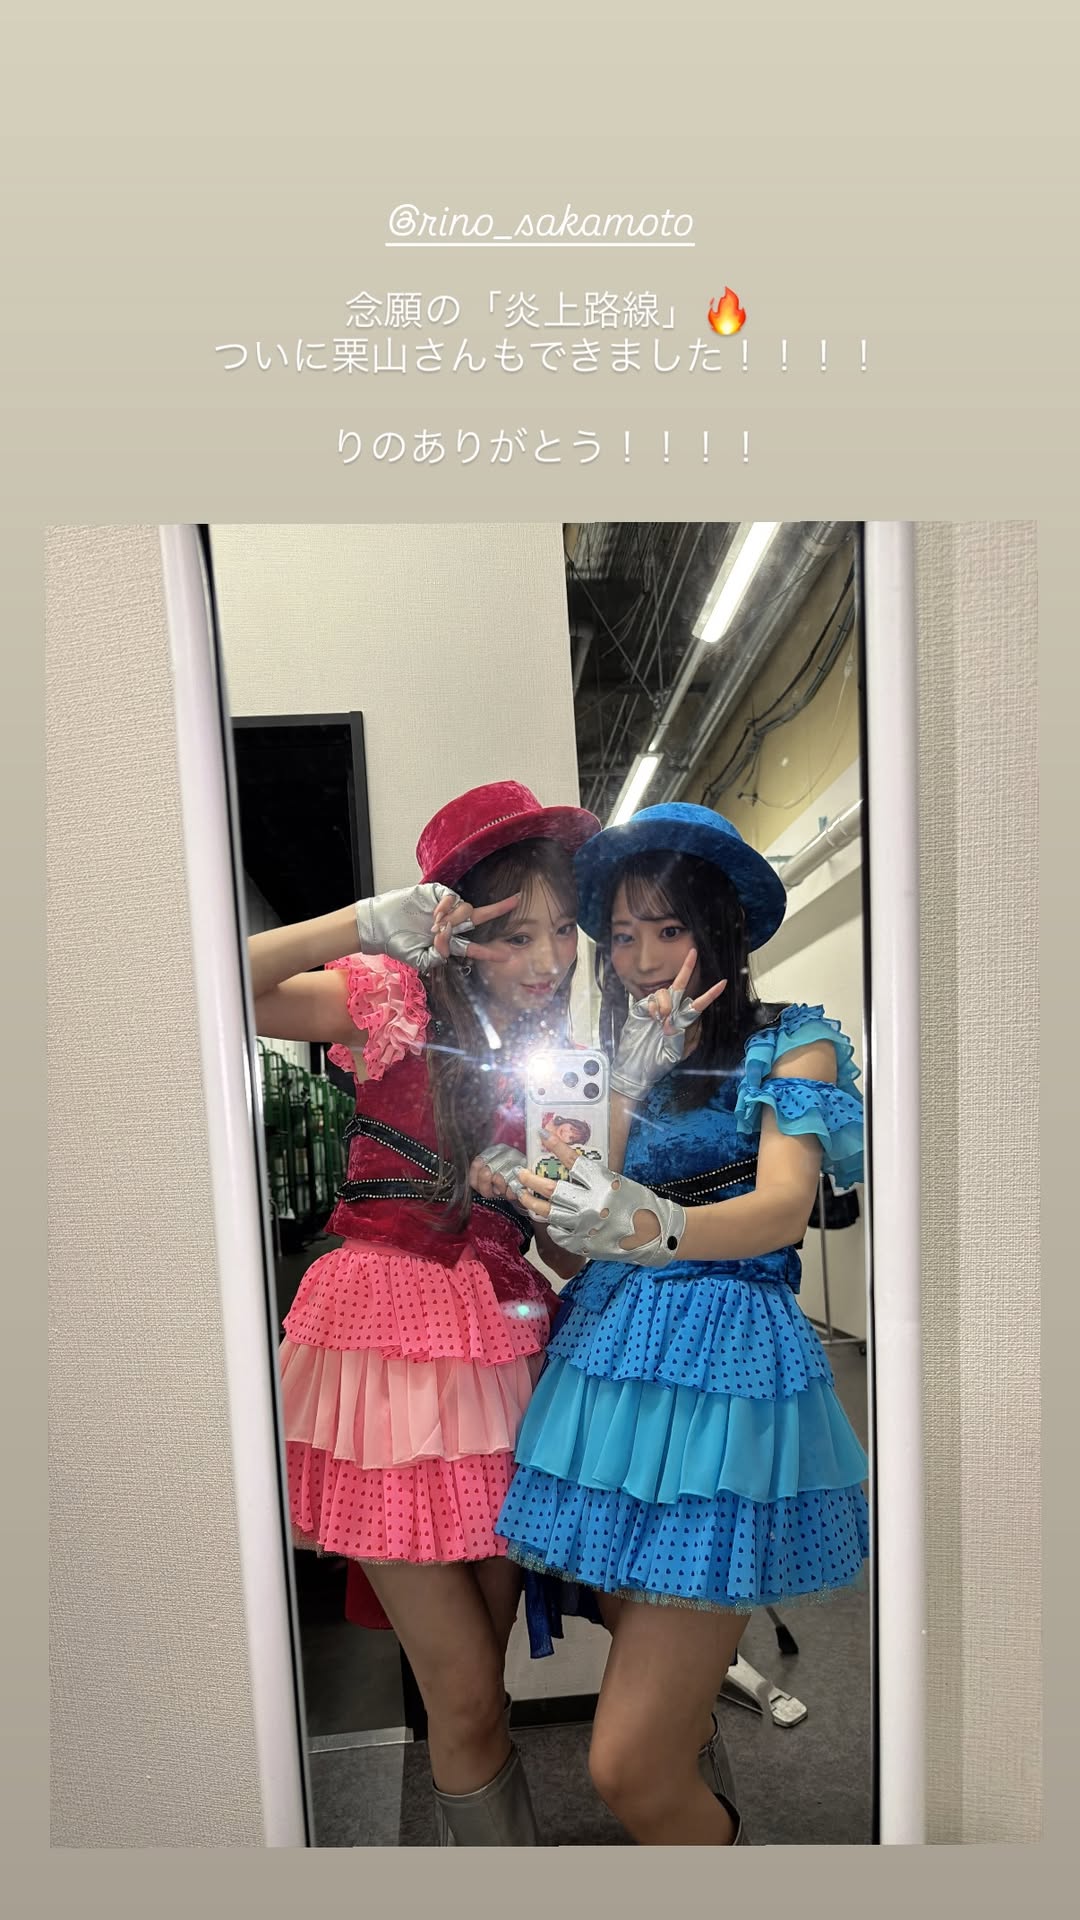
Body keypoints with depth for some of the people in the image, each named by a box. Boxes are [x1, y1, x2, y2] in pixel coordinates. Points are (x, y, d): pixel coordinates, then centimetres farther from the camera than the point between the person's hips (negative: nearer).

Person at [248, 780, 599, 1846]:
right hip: (389, 1329, -5)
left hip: (502, 1348, 6)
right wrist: (369, 922, -24)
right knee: (465, 1694, 4)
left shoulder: (553, 1057, 12)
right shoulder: (400, 1001, -5)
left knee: (480, 1682, 20)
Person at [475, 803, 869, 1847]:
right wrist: (628, 1086, -6)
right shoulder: (628, 1056, 17)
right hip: (607, 1355, 6)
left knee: (630, 1767, -6)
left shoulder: (791, 1043, 0)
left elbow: (783, 1210, -16)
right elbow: (609, 1206, 8)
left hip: (721, 1363, -5)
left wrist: (654, 1225, -36)